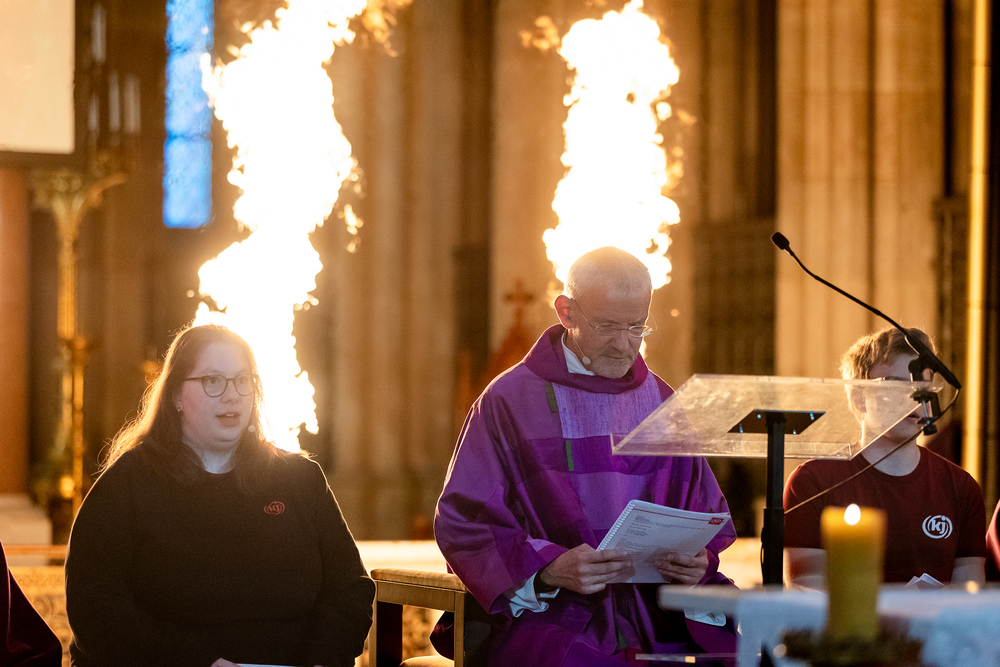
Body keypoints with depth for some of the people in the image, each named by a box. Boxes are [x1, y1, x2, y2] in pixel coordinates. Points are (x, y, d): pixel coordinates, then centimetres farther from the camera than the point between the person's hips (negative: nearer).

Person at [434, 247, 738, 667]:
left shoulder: (662, 404, 17)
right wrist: (549, 569, -19)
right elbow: (461, 523, -3)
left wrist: (698, 561, -5)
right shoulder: (509, 401, 3)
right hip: (548, 613, -5)